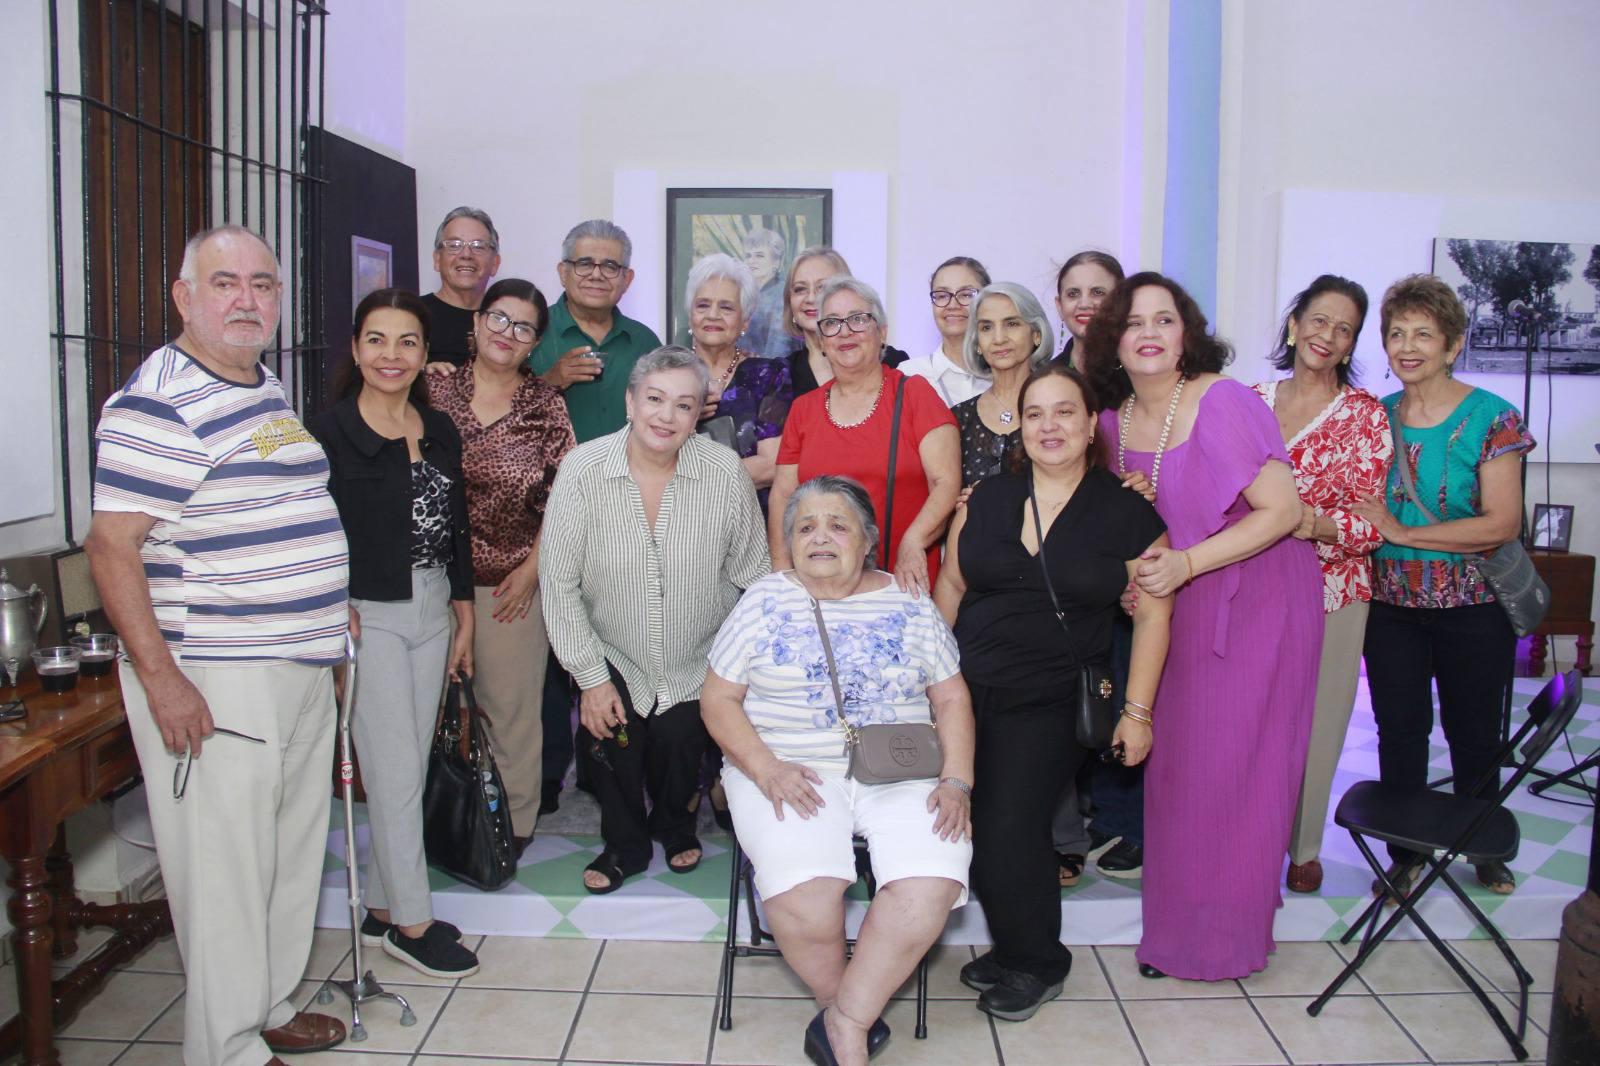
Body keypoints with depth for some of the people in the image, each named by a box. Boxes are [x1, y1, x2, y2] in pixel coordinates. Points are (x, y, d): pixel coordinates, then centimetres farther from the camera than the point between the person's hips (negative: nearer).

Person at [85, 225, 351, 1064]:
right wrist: (161, 679, -23)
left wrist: (329, 610, 21)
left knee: (293, 853, 18)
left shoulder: (270, 391, 13)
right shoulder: (159, 403, -15)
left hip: (301, 670, 9)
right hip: (213, 683, -9)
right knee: (225, 866, 1)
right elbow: (112, 544, -19)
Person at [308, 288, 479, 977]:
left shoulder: (440, 431, 9)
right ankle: (410, 923, 12)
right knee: (394, 771, -1)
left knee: (409, 769, 11)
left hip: (432, 612, 6)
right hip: (366, 616, -6)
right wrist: (334, 617, -15)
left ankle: (382, 906, 25)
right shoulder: (330, 434, -9)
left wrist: (463, 618, 13)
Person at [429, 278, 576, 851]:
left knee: (511, 703, 5)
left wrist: (531, 569, -5)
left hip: (511, 581, -1)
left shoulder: (545, 406, 1)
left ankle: (514, 820, 20)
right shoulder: (436, 390, 3)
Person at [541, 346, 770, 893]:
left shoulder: (726, 473, -16)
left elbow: (751, 577, -5)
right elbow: (560, 583, -10)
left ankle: (674, 826, 26)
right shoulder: (582, 469, -16)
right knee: (609, 736, -17)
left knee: (678, 738, -12)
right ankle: (624, 845, 16)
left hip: (698, 664, 0)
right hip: (614, 659, 0)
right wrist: (591, 677, -10)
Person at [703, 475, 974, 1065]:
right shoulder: (764, 602, 7)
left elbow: (951, 699, 12)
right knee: (801, 896, -29)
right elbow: (718, 699, 5)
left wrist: (956, 781, -4)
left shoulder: (908, 604, 10)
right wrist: (766, 768, -11)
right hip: (793, 773, -1)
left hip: (901, 775, 2)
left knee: (930, 887, -27)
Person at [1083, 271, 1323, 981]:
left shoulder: (1223, 403, -17)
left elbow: (1282, 510, -18)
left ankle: (1229, 935, 18)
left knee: (1235, 768, 0)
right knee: (1175, 765, 8)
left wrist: (1186, 564, -23)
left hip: (1258, 596, -5)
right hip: (1180, 604, 6)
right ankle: (1175, 929, 23)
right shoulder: (1114, 420, 2)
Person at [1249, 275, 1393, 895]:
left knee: (1315, 722, 7)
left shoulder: (1364, 414, -4)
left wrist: (1315, 523, -27)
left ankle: (1303, 846, 28)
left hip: (1332, 593, -2)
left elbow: (1373, 523, -9)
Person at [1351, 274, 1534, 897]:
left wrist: (1403, 533, -21)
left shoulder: (1491, 418, -9)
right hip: (1391, 605, 3)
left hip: (1473, 608, -3)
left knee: (1474, 734, 12)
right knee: (1399, 731, 9)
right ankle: (1404, 853, 26)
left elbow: (1503, 523, -17)